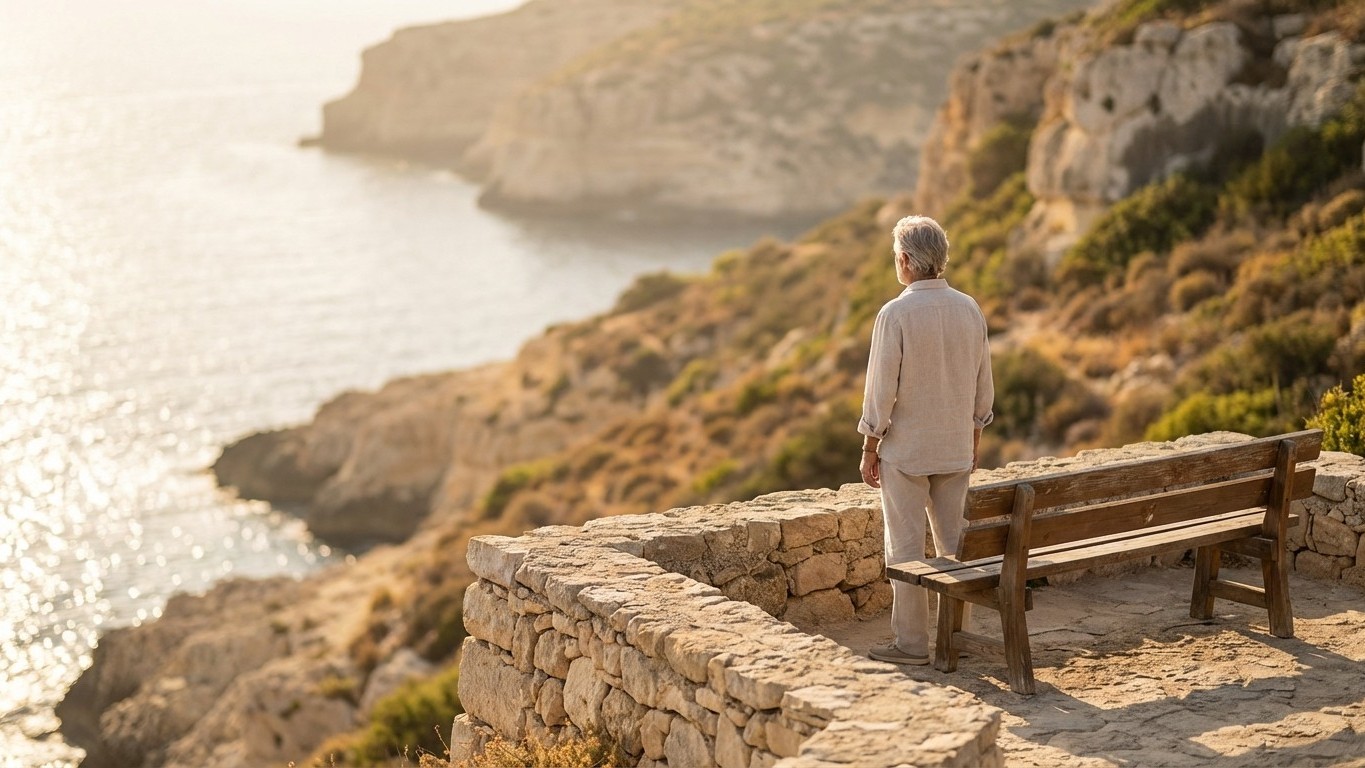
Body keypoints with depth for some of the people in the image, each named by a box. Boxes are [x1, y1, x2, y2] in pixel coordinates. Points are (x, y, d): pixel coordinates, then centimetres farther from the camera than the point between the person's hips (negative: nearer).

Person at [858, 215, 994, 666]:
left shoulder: (895, 314, -16)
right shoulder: (969, 310, 1)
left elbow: (881, 390, -14)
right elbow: (983, 386, 7)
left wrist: (869, 449, -4)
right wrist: (974, 439, 19)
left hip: (905, 450, -5)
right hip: (955, 447, 5)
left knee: (906, 546, 1)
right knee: (954, 541, 13)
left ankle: (911, 642, 5)